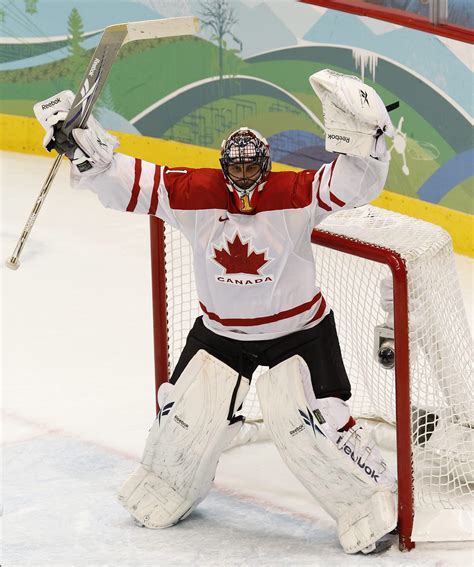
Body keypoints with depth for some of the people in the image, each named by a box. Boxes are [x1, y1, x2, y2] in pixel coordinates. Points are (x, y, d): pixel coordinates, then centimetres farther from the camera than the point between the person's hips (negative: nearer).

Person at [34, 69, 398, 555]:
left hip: (297, 328, -3)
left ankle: (373, 504, 5)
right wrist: (83, 147, -28)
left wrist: (361, 137, -49)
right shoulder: (194, 193, -14)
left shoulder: (295, 195, -20)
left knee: (306, 424, -12)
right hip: (220, 331, 3)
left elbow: (354, 185, -31)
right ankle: (164, 494, 35)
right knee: (187, 414, 7)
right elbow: (128, 183, -15)